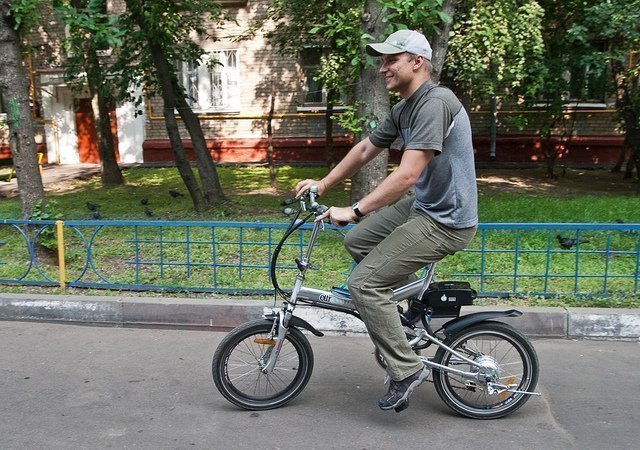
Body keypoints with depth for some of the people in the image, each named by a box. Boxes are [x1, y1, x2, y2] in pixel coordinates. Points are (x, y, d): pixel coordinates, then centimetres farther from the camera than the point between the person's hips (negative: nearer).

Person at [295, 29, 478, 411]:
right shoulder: (403, 109, 9)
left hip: (445, 221, -10)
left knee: (364, 282, -13)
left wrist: (354, 211, -27)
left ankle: (407, 369, 0)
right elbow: (366, 150, 19)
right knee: (357, 241, 19)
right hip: (422, 206, 10)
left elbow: (407, 175, -29)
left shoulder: (435, 102, -22)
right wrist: (322, 185, 18)